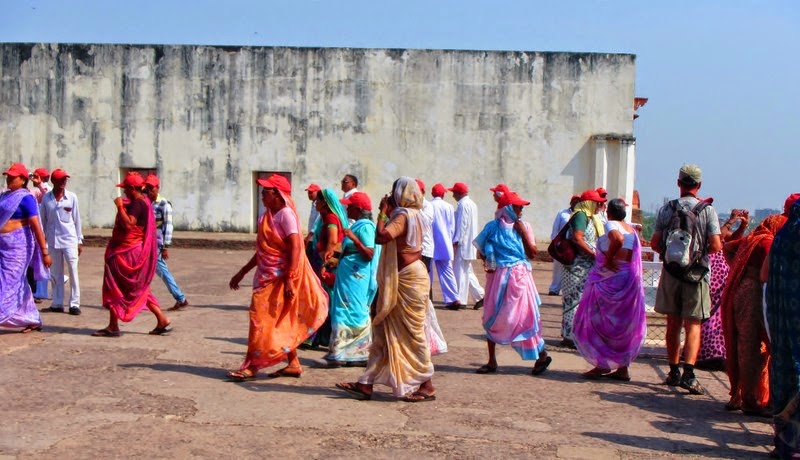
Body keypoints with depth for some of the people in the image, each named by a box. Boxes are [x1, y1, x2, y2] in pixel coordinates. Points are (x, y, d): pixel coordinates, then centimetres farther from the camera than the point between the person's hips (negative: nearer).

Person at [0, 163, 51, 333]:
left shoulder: (25, 198, -11)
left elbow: (36, 226, -16)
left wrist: (45, 252, -21)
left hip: (18, 245, -8)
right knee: (19, 284, 11)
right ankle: (33, 320, 19)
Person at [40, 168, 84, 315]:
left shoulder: (72, 197, -1)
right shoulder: (46, 198, 2)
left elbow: (77, 219, 3)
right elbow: (43, 220, 8)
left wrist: (79, 241, 3)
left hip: (69, 239, -1)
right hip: (53, 240, 2)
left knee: (73, 272, -4)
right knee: (55, 273, 8)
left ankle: (74, 303, 2)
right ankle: (57, 303, 16)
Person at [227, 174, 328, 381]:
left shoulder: (286, 214, -13)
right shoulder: (267, 216, 14)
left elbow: (296, 248, -20)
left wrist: (290, 278, -27)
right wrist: (242, 273, 22)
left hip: (280, 276, -9)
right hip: (267, 274, 9)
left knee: (262, 318, -7)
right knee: (281, 322, 11)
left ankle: (251, 366, -2)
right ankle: (293, 364, 18)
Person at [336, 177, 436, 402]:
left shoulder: (403, 215, -17)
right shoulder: (413, 214, 13)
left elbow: (382, 236, -31)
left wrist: (383, 211, -17)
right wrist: (388, 212, 9)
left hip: (408, 281, -10)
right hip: (402, 280, 10)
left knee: (413, 334, -2)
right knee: (383, 331, 9)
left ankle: (427, 386, 7)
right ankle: (366, 384, 13)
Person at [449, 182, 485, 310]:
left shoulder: (463, 205, -14)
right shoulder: (472, 204, 16)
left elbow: (462, 225, -19)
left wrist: (456, 242, -17)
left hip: (463, 244, -10)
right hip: (470, 244, 10)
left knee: (460, 272, -5)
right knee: (467, 271, 14)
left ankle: (460, 300, -1)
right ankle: (480, 296, 13)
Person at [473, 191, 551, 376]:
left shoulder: (524, 226, 4)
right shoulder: (493, 227, 3)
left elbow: (533, 253, -1)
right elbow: (480, 250, 11)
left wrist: (523, 232, -7)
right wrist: (488, 263, -6)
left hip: (519, 277, -2)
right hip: (498, 277, 2)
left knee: (525, 316, -4)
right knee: (492, 318, 5)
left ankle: (542, 355, 10)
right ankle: (492, 362, 15)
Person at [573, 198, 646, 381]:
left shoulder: (611, 225, -10)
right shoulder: (632, 230, 15)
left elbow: (618, 239, -32)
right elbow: (635, 259, 17)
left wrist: (608, 259, -21)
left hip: (609, 279, -8)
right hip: (629, 280, 8)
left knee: (597, 321, 3)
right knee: (622, 325, 12)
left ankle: (602, 364, 0)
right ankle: (622, 368, 14)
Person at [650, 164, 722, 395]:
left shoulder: (666, 209, 1)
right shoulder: (707, 210, -6)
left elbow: (655, 242, 1)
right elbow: (716, 246, -11)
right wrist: (700, 251, 9)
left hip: (671, 271, 2)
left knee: (673, 323, 12)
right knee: (693, 324, 0)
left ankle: (674, 372, 20)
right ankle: (688, 373, -13)